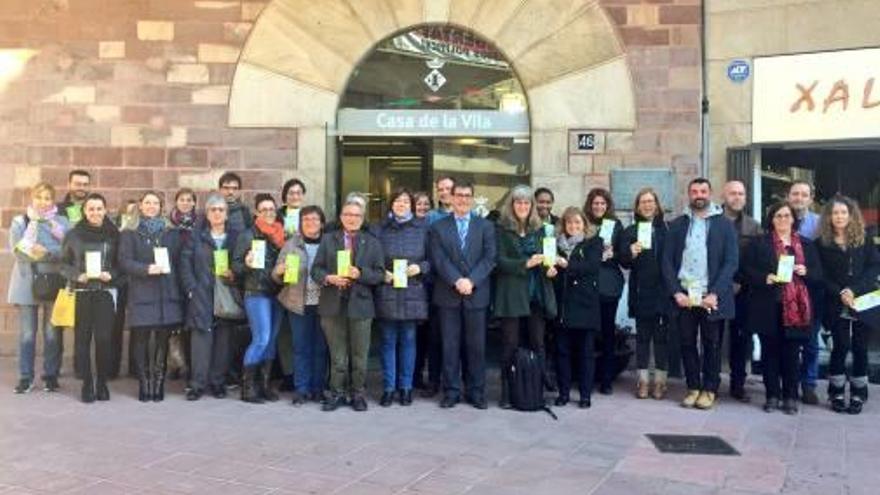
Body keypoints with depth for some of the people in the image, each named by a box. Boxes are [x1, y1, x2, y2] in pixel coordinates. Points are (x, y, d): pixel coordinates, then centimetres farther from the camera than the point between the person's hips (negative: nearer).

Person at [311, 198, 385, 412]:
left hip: (360, 304, 0)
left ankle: (358, 394, 18)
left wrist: (360, 274, -16)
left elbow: (379, 274, 1)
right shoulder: (328, 239, 10)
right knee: (337, 354, 8)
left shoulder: (372, 243, 8)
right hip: (333, 304, 1)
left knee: (359, 354, 6)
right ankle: (337, 393, 18)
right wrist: (329, 278, -15)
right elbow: (316, 269, 5)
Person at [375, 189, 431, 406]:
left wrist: (420, 267, -10)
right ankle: (388, 387, 12)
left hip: (412, 292, 0)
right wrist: (381, 273, -8)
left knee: (408, 339, 5)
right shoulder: (381, 229, 6)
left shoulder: (421, 228, 7)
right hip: (387, 292, 0)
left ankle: (406, 387, 15)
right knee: (388, 340, 3)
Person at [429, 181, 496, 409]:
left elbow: (489, 258, -1)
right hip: (448, 294, 0)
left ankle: (476, 392, 14)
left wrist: (471, 281, -13)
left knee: (476, 345, 5)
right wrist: (456, 281, -16)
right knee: (450, 345, 4)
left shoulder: (485, 226, 9)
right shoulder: (438, 227, 7)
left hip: (476, 294, 0)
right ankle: (451, 391, 12)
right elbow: (439, 259, -3)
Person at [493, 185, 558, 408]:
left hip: (537, 293, 4)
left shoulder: (539, 229, 14)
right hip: (511, 294, -4)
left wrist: (550, 267, -5)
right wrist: (525, 263, -19)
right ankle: (506, 392, 8)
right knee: (510, 345, 1)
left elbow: (545, 256, 17)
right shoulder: (501, 229, 0)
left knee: (538, 343, 6)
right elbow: (499, 260, -7)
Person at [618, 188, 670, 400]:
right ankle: (643, 380, 13)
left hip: (662, 292, -1)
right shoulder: (630, 232, 7)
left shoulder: (666, 230, 4)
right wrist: (631, 253, -20)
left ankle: (660, 381, 13)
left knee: (661, 336, 4)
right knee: (642, 336, 7)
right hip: (641, 292, 1)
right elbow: (623, 261, 1)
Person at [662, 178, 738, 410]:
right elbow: (667, 261, 5)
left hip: (711, 297, -2)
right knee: (687, 343, 6)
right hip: (684, 295, 2)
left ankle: (709, 389, 17)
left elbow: (731, 262, -4)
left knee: (712, 345, 5)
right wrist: (676, 292, -7)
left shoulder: (724, 225, 3)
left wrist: (715, 294, -13)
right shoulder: (677, 225, 8)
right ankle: (693, 387, 18)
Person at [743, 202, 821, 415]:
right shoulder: (759, 243, 7)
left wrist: (805, 272, -7)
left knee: (791, 353, 3)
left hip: (796, 307, 1)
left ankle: (790, 397, 13)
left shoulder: (806, 244, 14)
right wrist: (765, 278, -15)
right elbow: (747, 269, 1)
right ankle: (772, 395, 13)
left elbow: (818, 272, 14)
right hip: (769, 307, -1)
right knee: (770, 351, 4)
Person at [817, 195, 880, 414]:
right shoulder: (822, 242, 3)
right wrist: (840, 293, -13)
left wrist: (854, 289, -13)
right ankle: (837, 394, 9)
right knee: (841, 346, -3)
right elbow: (822, 275, 0)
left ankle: (858, 395, 12)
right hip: (837, 304, -1)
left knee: (860, 347, 3)